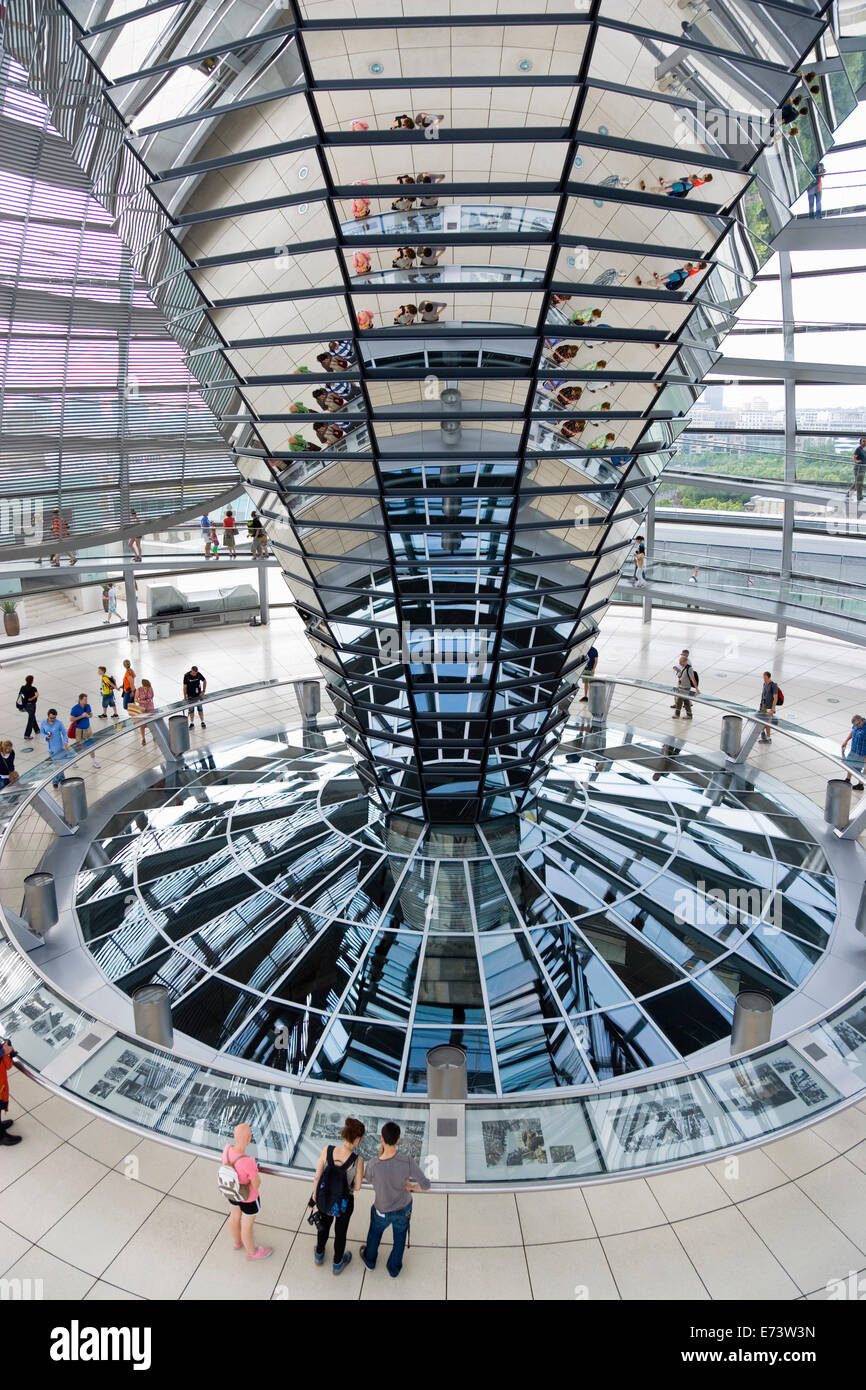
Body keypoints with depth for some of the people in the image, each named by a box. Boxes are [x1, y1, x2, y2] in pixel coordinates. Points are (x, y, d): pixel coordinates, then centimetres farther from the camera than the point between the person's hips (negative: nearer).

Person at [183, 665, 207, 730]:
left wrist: (203, 691, 1)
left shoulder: (199, 674, -12)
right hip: (190, 696, -1)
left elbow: (204, 681, 4)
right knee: (191, 710, 7)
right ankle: (192, 723, 19)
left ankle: (202, 722, 18)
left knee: (200, 708, 8)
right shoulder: (186, 676, -17)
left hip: (198, 695, 1)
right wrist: (185, 697, -9)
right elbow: (185, 686, -11)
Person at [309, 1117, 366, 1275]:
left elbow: (317, 1176, -12)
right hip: (344, 1202, -2)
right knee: (340, 1231, 27)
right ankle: (338, 1264, 52)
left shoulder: (327, 1150, -25)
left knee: (324, 1224, 33)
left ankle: (319, 1255, 58)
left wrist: (314, 1195, 7)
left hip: (324, 1198, 2)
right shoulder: (357, 1160, -32)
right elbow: (357, 1187, -17)